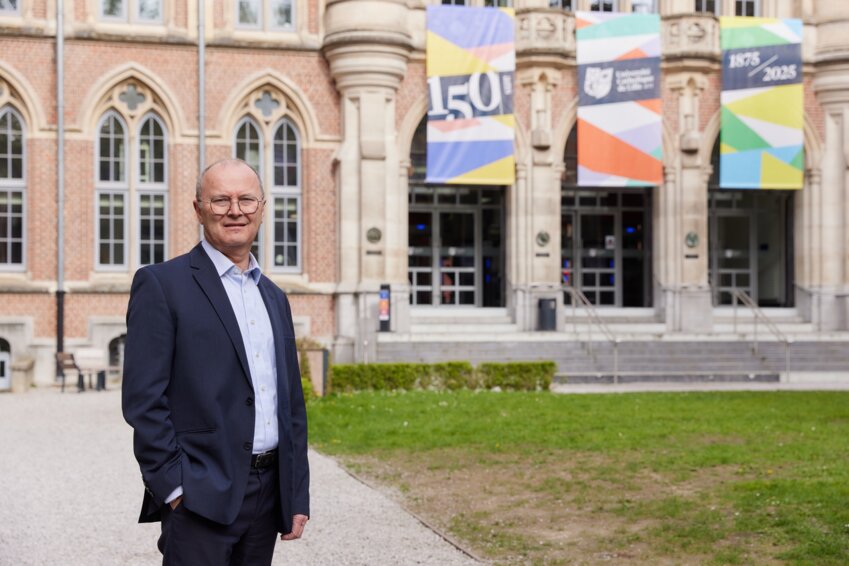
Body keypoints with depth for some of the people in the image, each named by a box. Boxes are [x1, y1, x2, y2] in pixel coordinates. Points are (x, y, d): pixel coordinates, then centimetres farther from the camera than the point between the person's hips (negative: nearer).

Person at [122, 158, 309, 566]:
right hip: (201, 497, -6)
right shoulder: (161, 284, -4)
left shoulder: (274, 298, 16)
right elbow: (143, 398, -10)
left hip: (269, 490, 6)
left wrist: (298, 496, 12)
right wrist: (174, 488, -14)